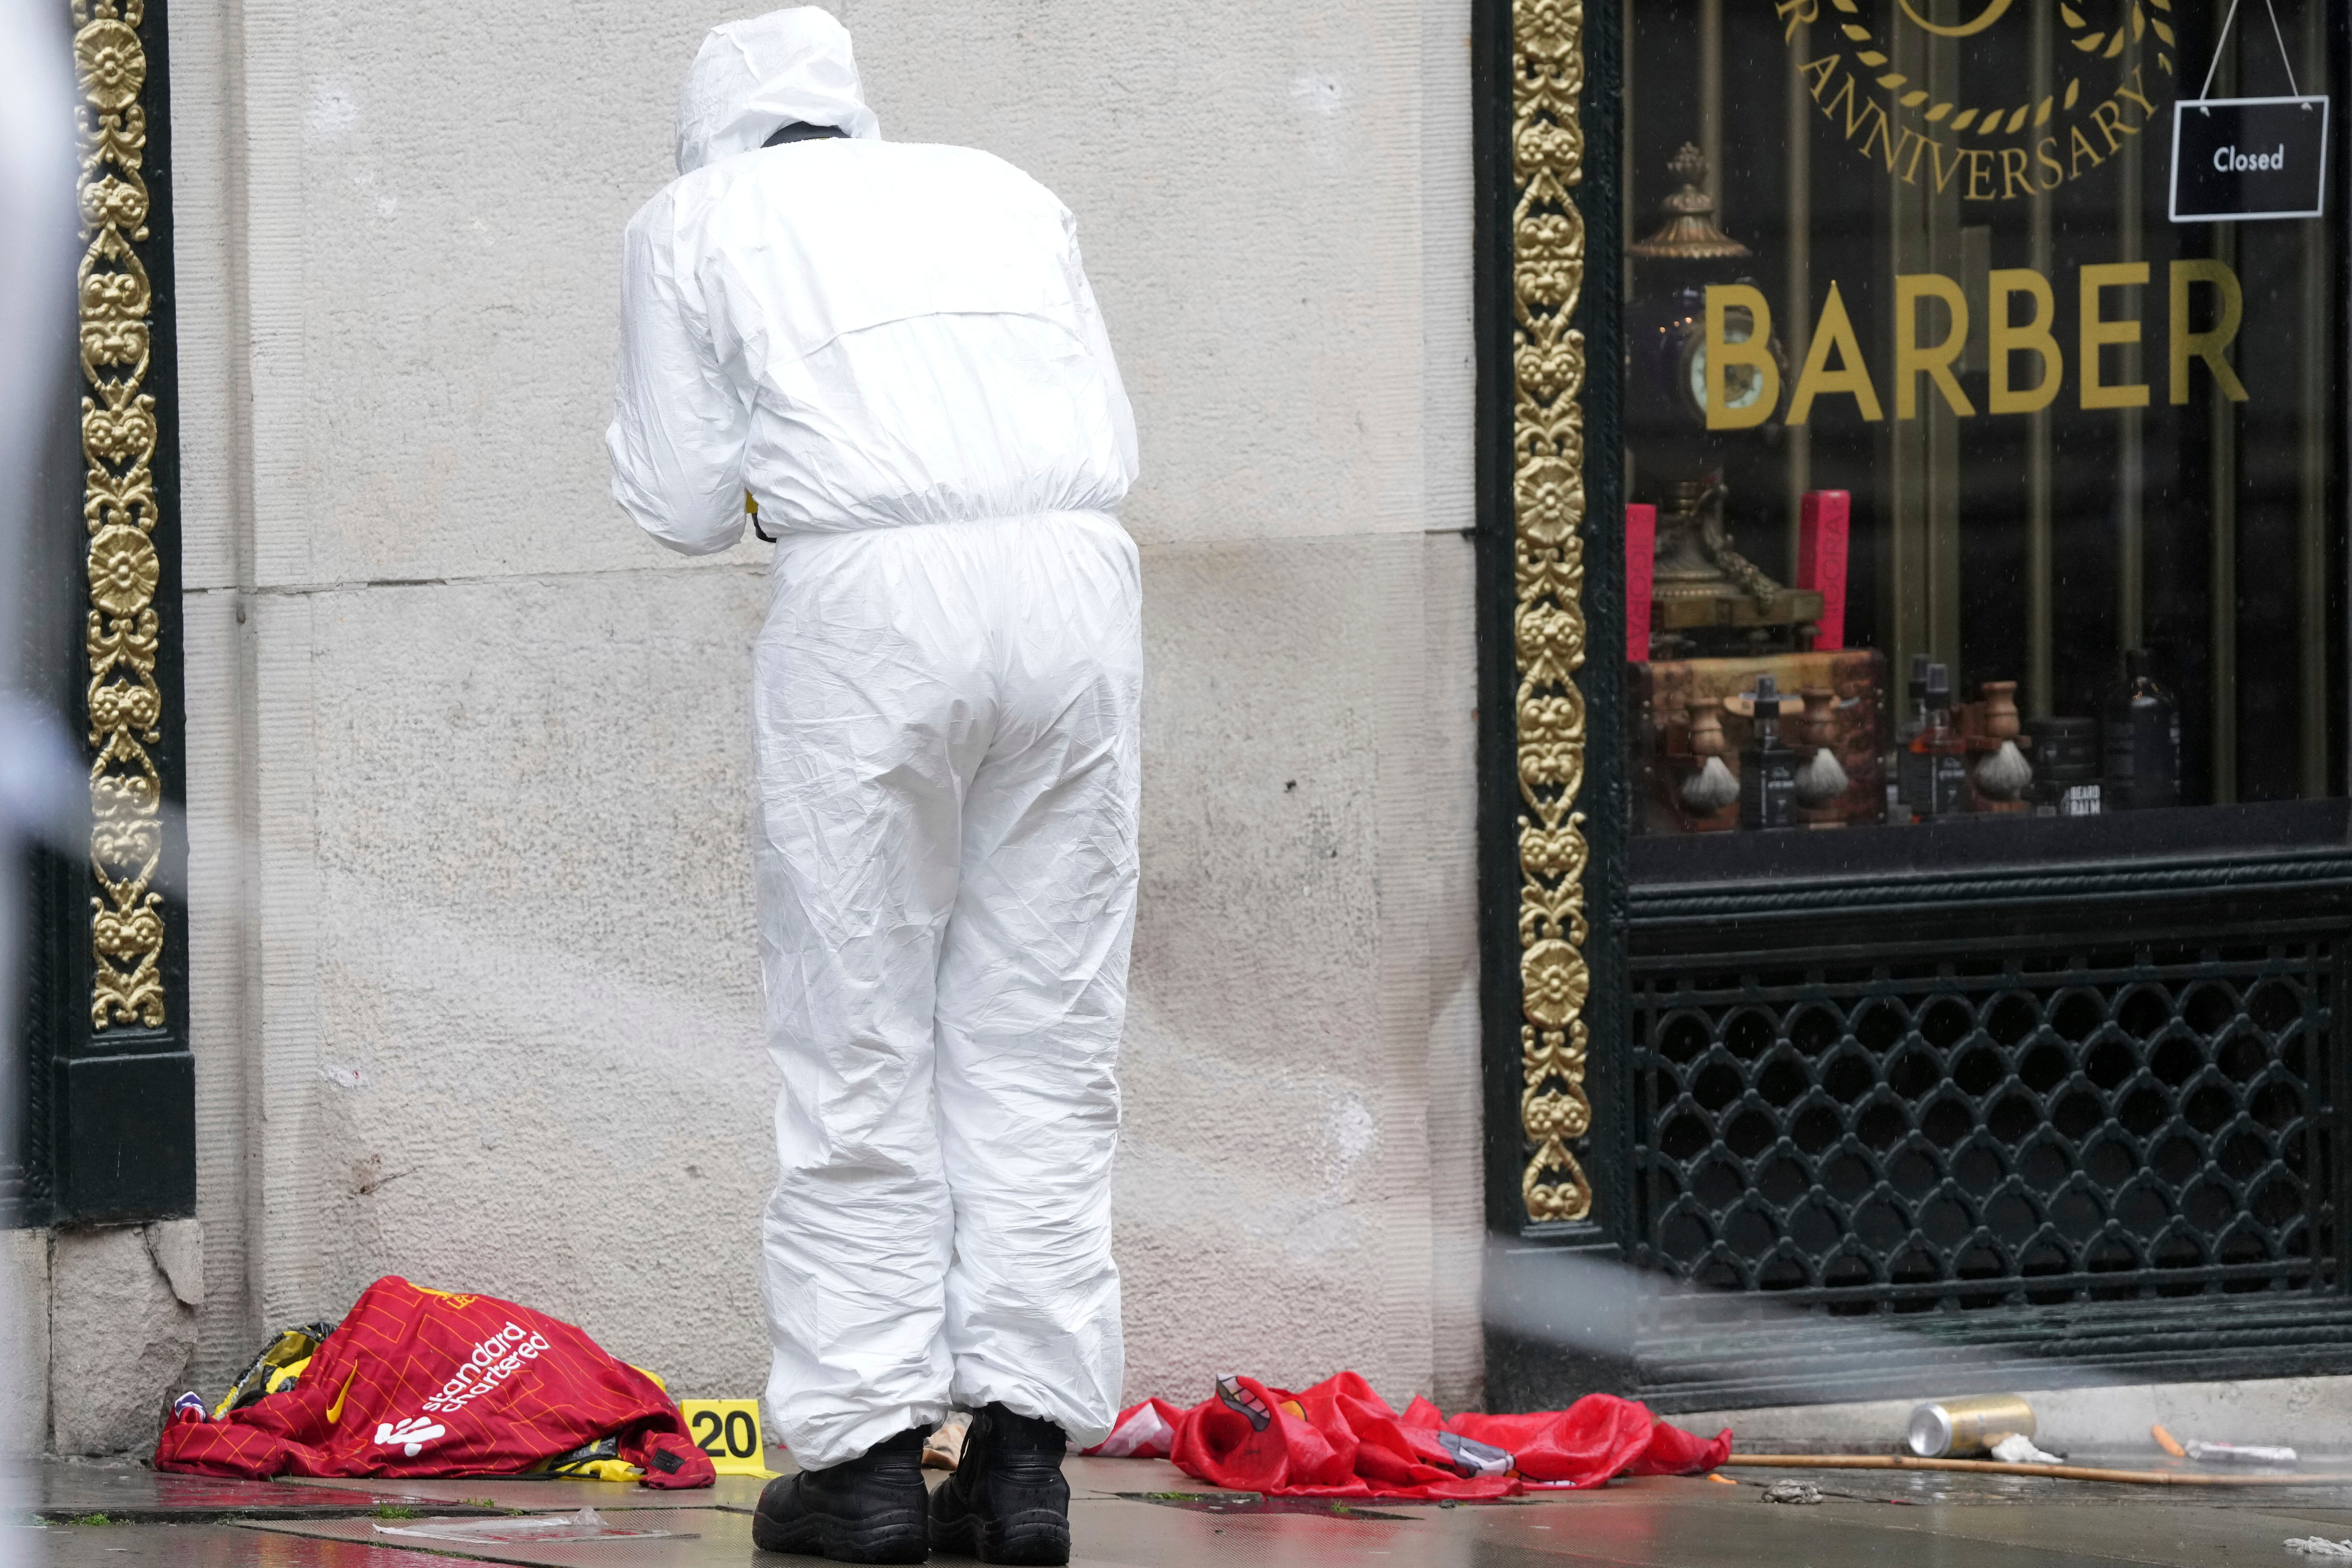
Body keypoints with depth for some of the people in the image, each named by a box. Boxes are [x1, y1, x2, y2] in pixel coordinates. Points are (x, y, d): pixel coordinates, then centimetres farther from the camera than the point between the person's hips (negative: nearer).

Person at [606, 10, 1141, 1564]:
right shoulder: (1001, 190, 25)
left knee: (860, 1042, 4)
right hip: (1080, 569, 3)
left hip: (871, 598, -3)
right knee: (1044, 1032, 7)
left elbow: (683, 504, 13)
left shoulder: (695, 220, 16)